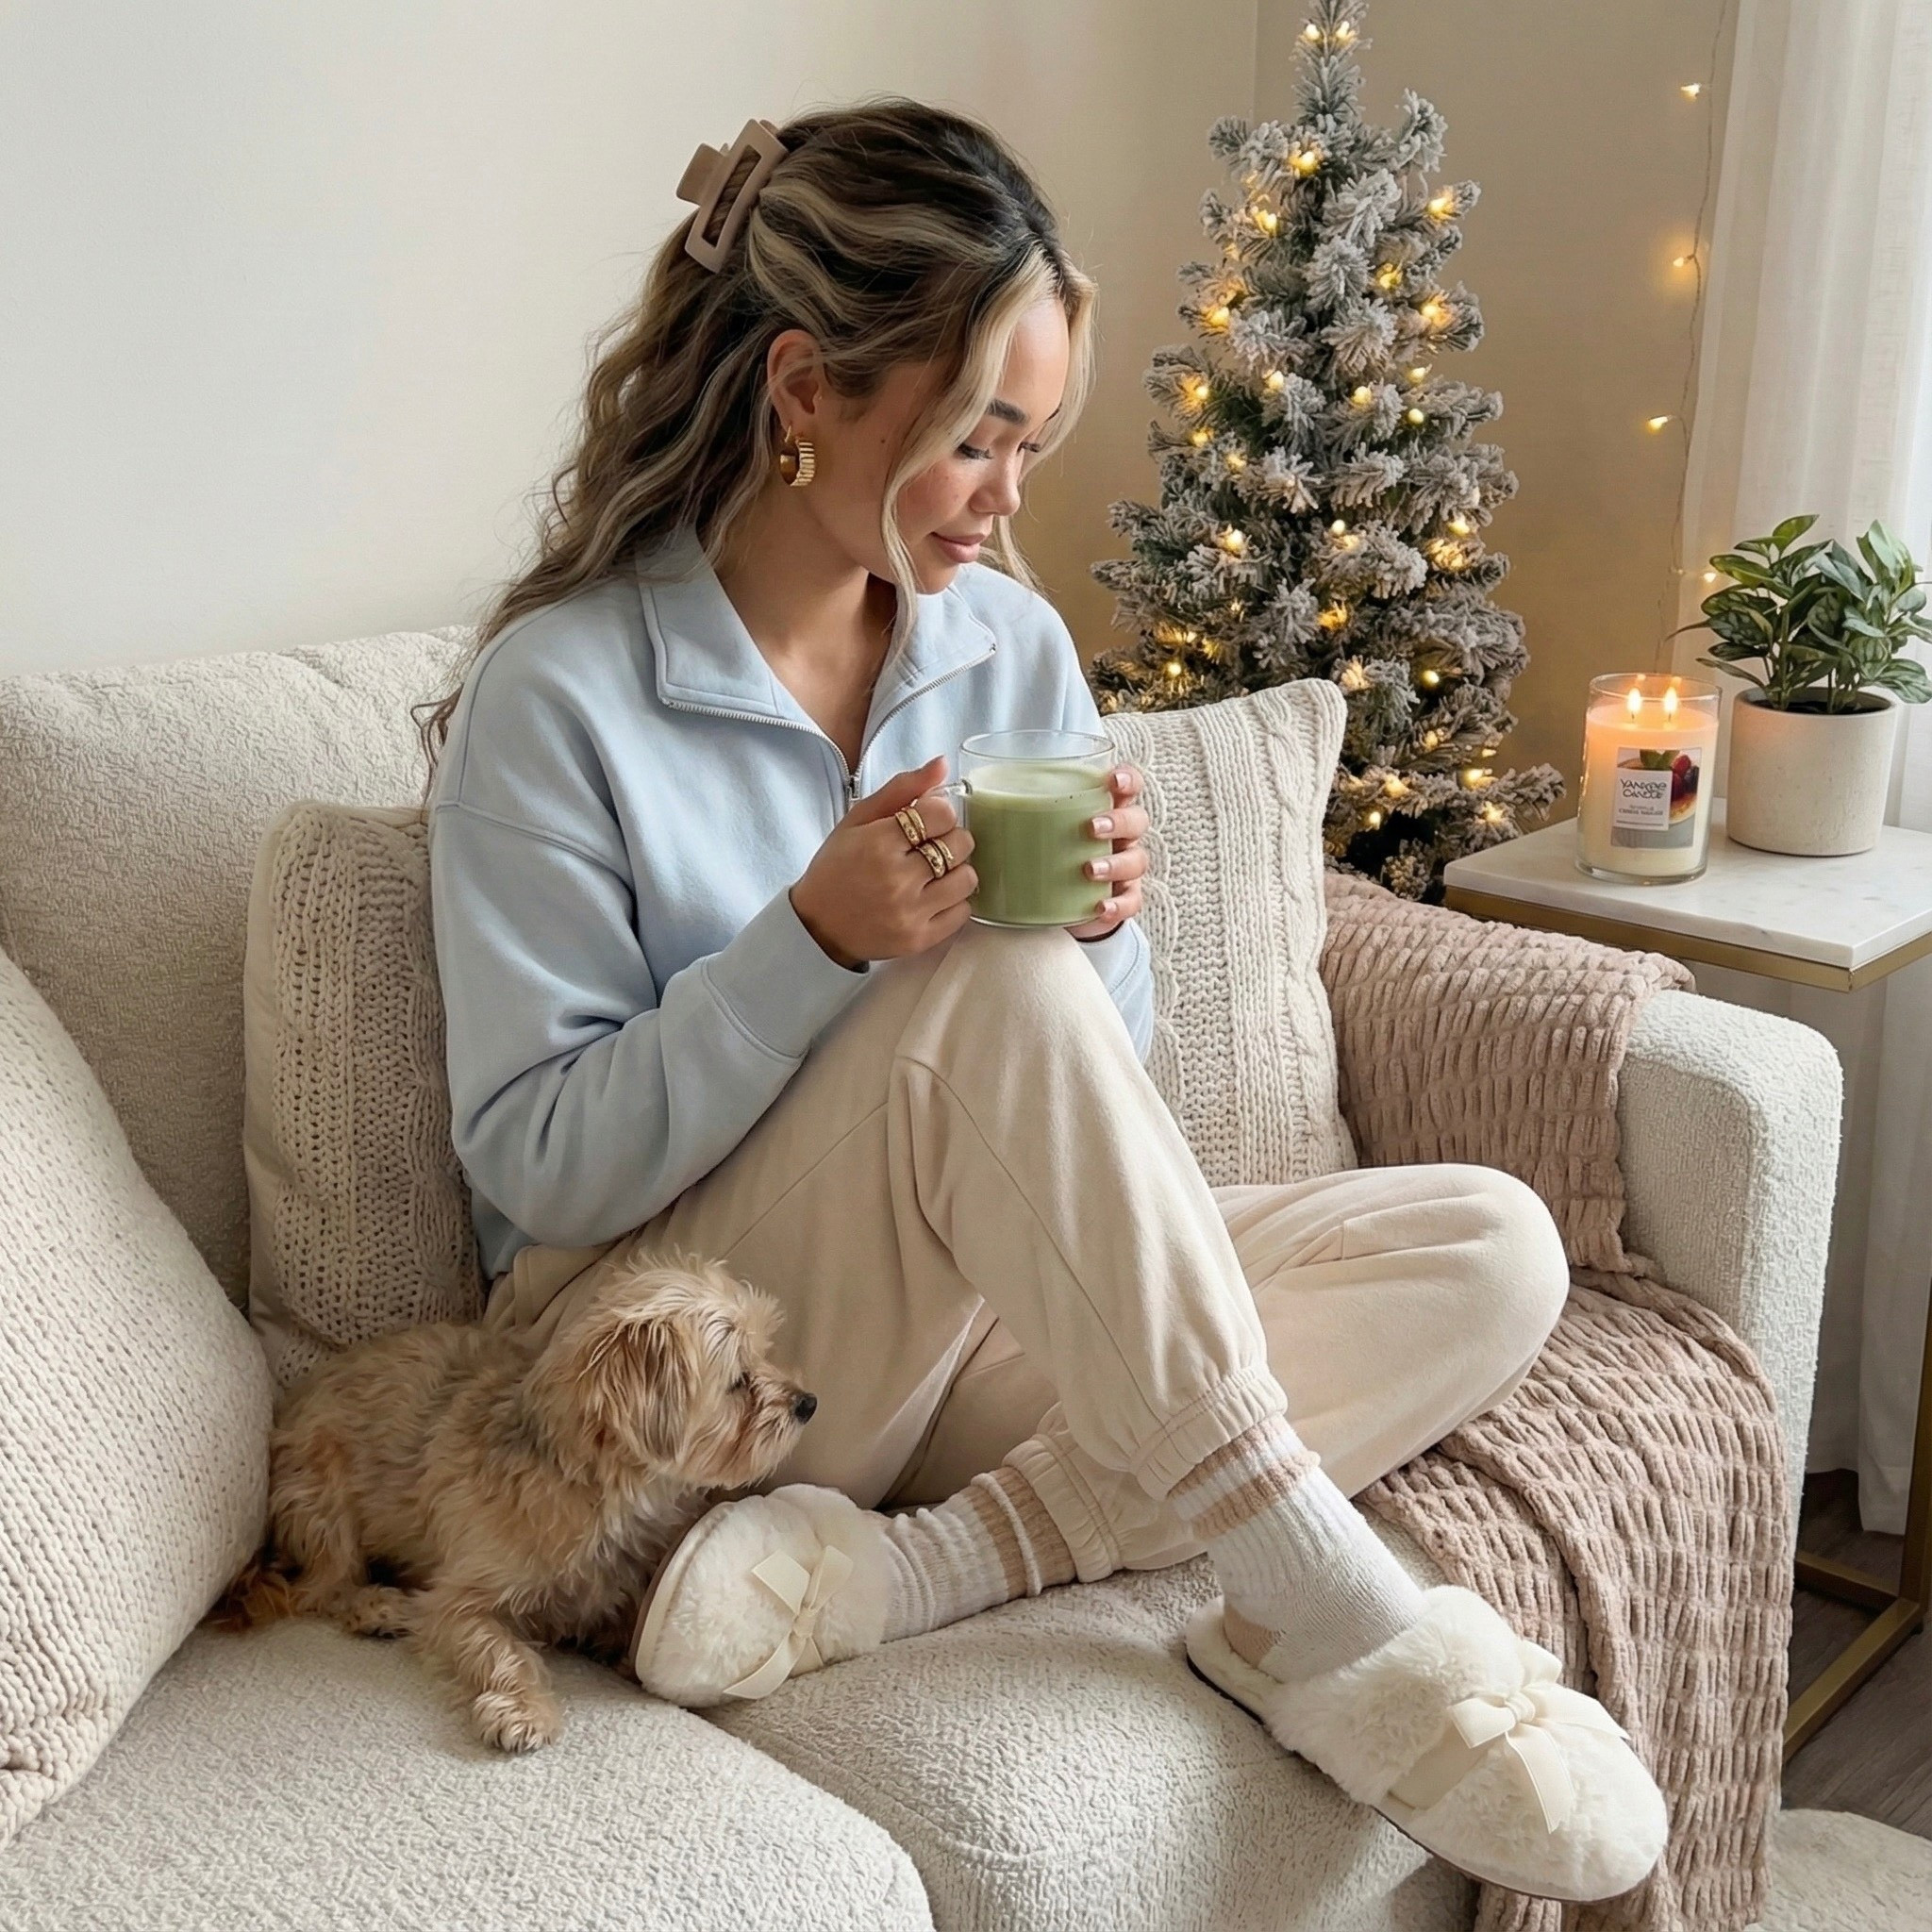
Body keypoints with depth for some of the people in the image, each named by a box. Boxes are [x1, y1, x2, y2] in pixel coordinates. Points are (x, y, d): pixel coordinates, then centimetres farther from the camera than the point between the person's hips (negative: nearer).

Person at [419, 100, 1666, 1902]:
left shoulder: (1015, 644, 4)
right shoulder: (560, 695, -11)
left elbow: (1083, 1093, 9)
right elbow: (537, 1164, -13)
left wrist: (1100, 931, -14)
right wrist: (816, 941, -26)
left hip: (994, 1309, 6)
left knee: (1490, 1249, -13)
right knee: (993, 987, -33)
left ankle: (913, 1564, -27)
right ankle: (1326, 1612, -25)